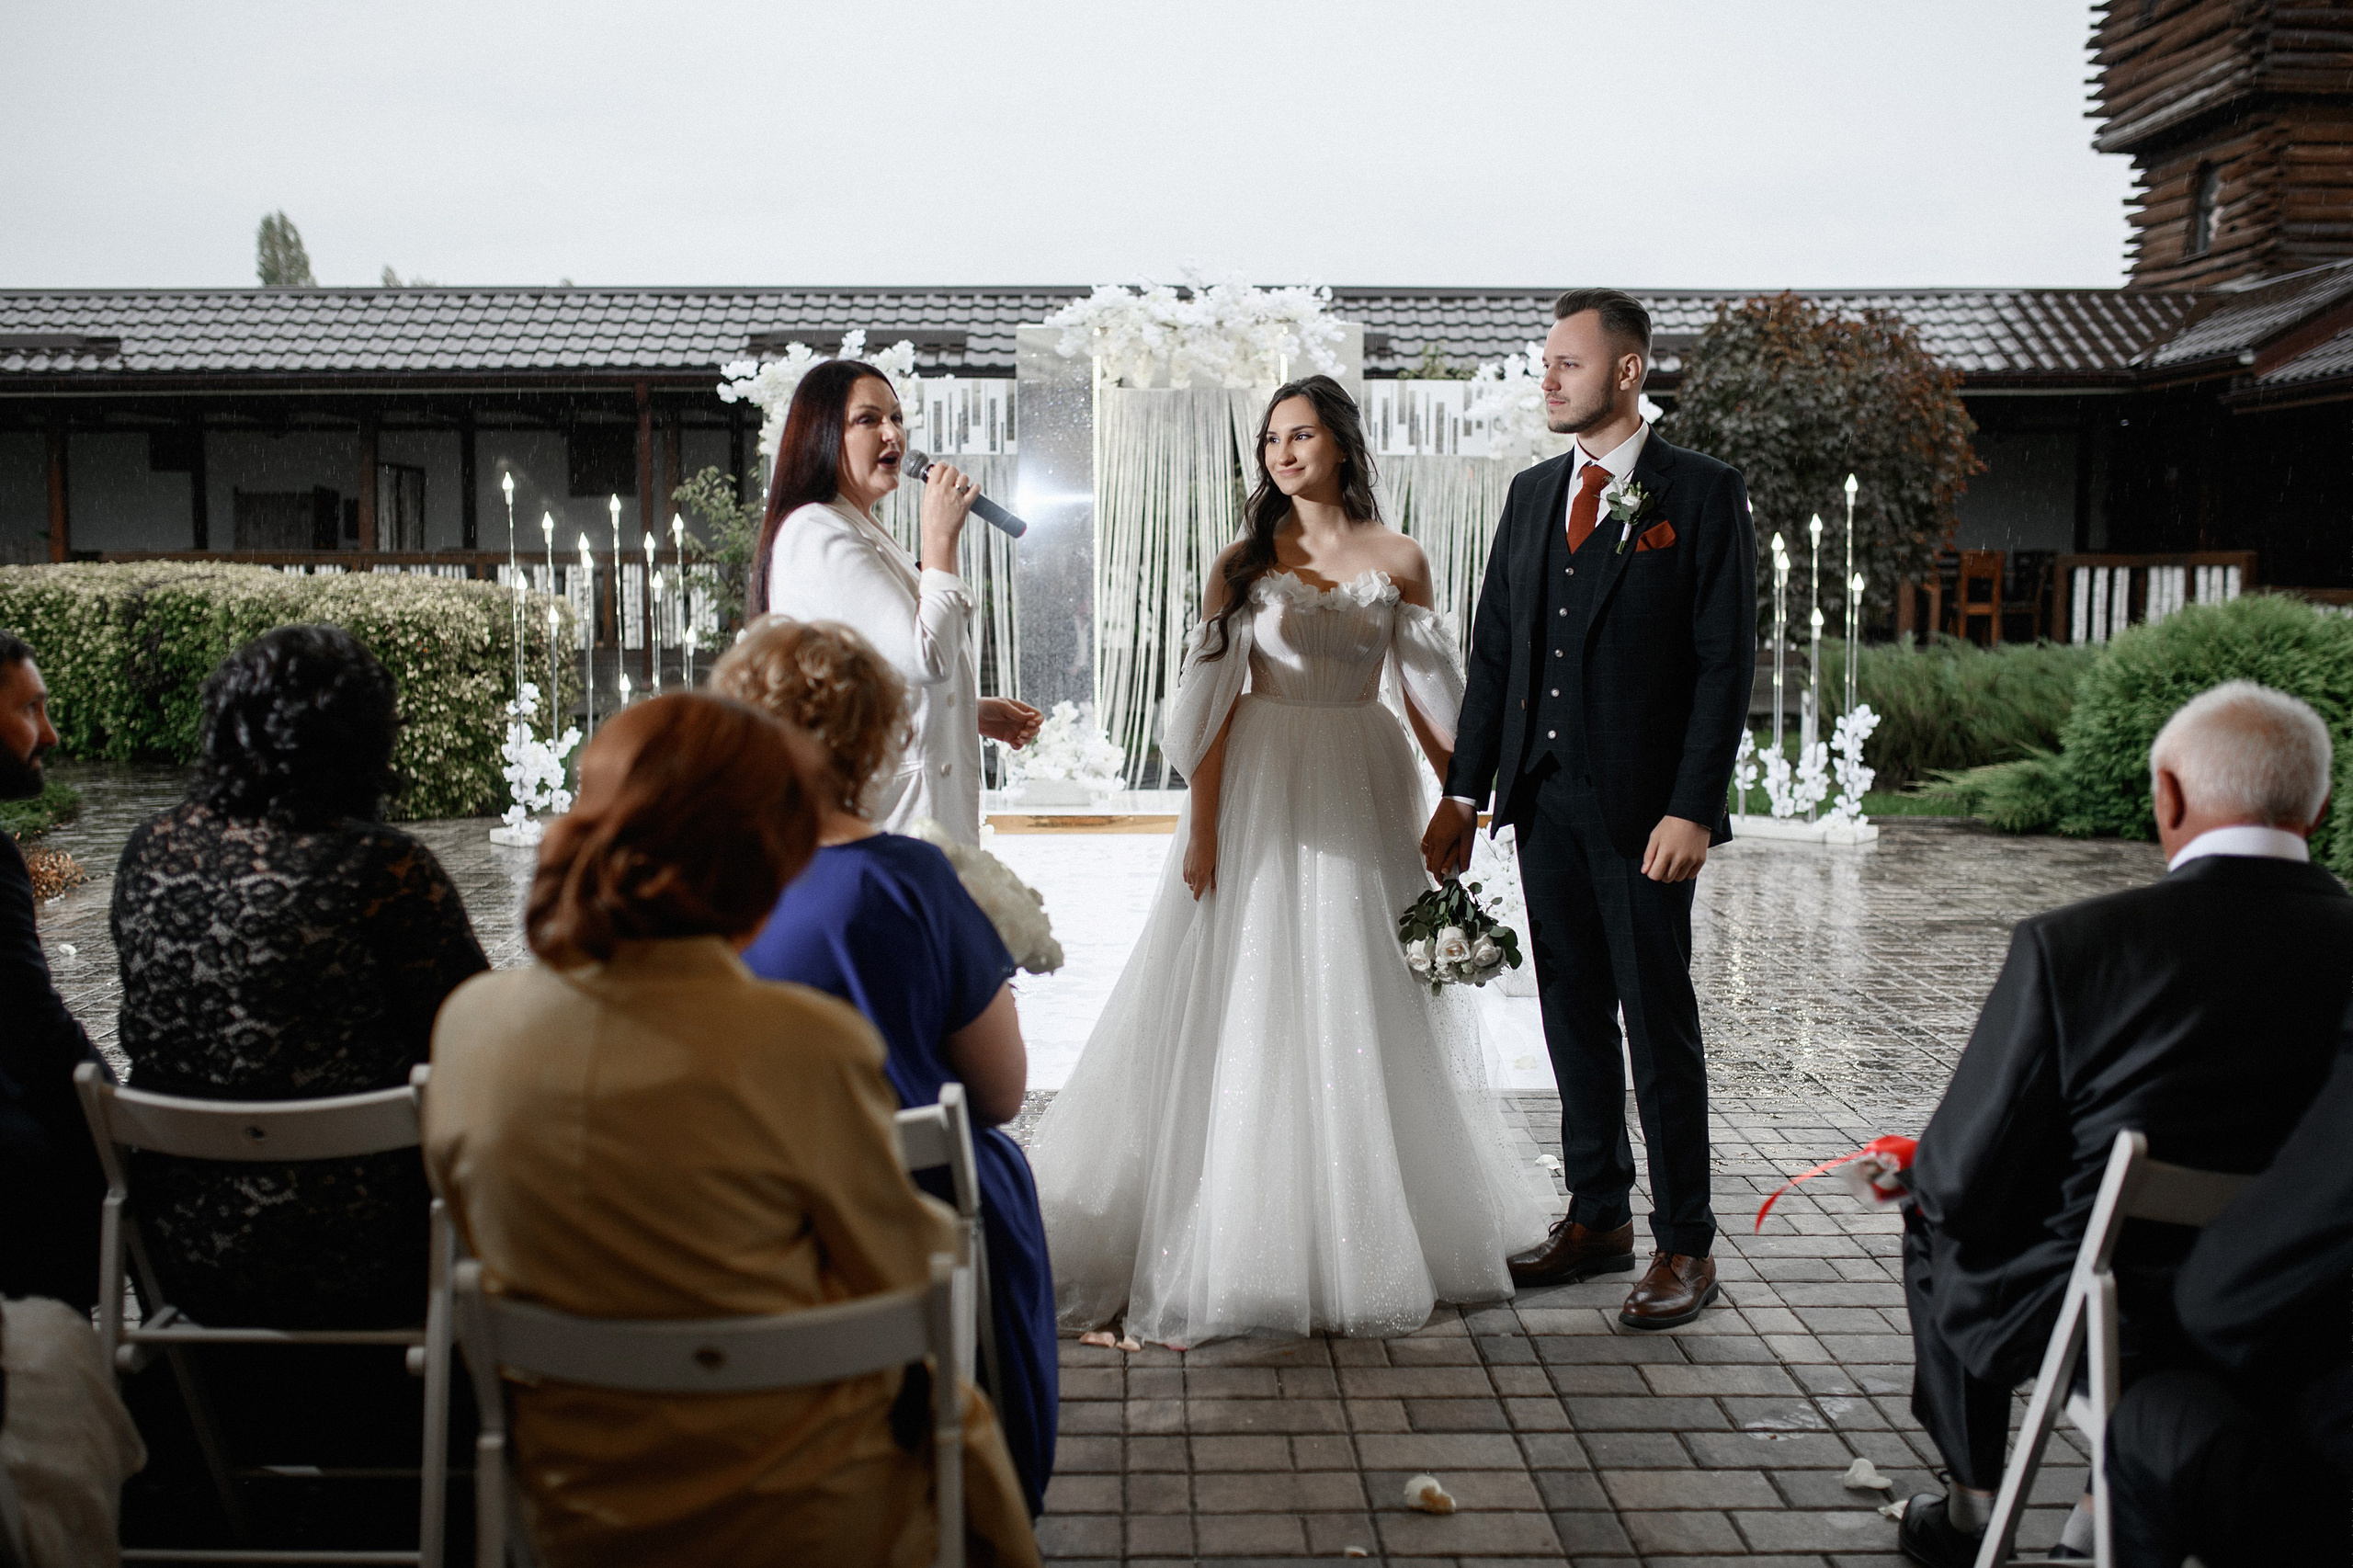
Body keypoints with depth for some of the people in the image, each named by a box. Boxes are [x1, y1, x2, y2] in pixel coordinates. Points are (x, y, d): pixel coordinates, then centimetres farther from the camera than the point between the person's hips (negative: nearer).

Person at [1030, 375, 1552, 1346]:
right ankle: (1236, 1238, 11)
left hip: (1361, 794, 1)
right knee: (1247, 1010, 0)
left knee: (1364, 1010, 6)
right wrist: (1202, 827, -9)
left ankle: (1368, 1237, 22)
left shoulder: (1399, 563, 5)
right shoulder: (1244, 563, 3)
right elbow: (1212, 701, -3)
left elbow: (1428, 699, 7)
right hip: (1259, 793, -1)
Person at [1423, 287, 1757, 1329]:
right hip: (1545, 799, 6)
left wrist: (1692, 809, -16)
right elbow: (1493, 650, 12)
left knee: (1659, 1020, 1)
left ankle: (1683, 1245, 13)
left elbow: (1725, 662, -9)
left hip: (1645, 805, -6)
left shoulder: (1703, 494, -4)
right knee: (1574, 1012, 13)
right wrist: (1464, 792, 7)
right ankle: (1596, 1216, 26)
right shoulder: (1532, 494, 13)